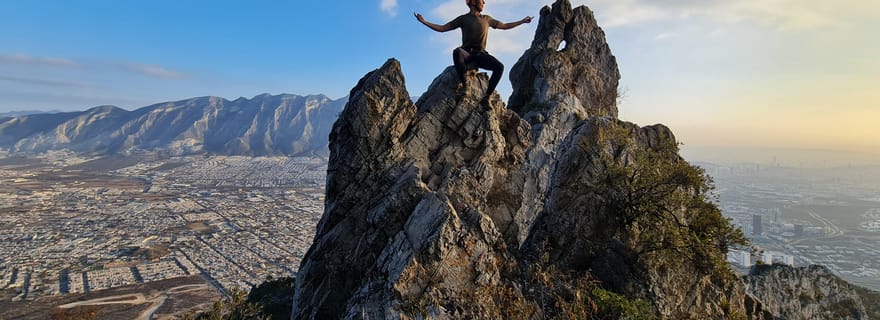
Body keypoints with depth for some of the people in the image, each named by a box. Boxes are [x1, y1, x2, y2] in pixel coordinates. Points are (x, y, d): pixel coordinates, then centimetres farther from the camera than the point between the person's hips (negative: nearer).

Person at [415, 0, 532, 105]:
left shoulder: (487, 19, 19)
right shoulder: (463, 18, 10)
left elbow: (505, 26, 28)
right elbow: (442, 28, 9)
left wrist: (522, 21, 26)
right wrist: (424, 21, 0)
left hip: (480, 54, 3)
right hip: (467, 53, -3)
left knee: (500, 66, -26)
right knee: (457, 51, -40)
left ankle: (486, 97, -22)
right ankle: (463, 83, -27)